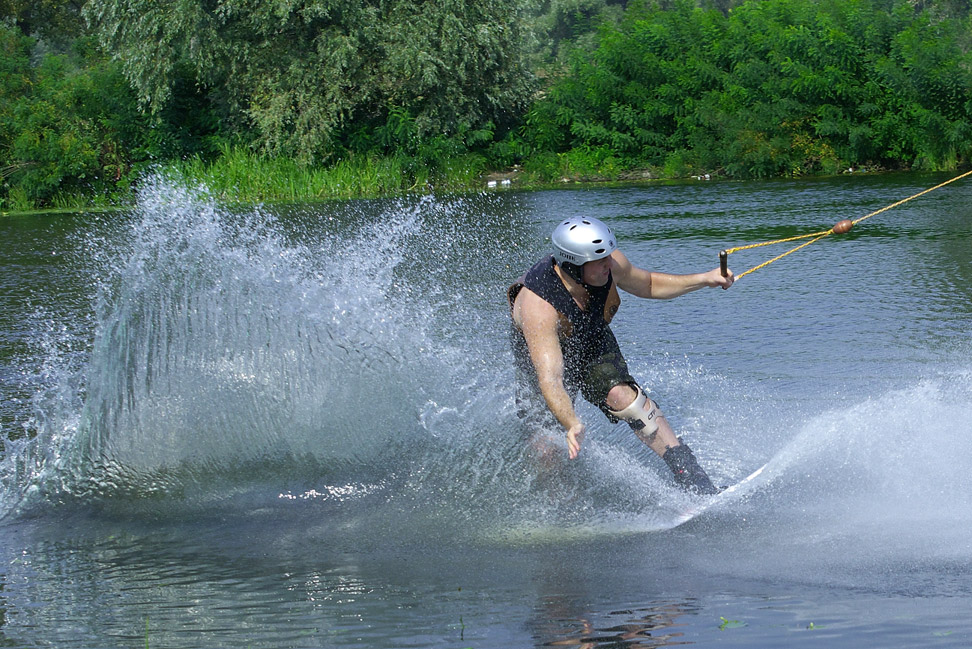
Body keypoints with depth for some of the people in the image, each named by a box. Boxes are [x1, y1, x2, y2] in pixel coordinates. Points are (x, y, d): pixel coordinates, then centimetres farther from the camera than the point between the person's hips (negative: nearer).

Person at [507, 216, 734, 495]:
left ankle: (696, 483, -29)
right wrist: (573, 425, -64)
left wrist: (704, 279, -11)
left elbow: (648, 284, -1)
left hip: (595, 349, 3)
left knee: (622, 396, -26)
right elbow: (549, 380, -48)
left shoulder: (611, 264, -25)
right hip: (543, 359, -3)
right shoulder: (537, 307, -42)